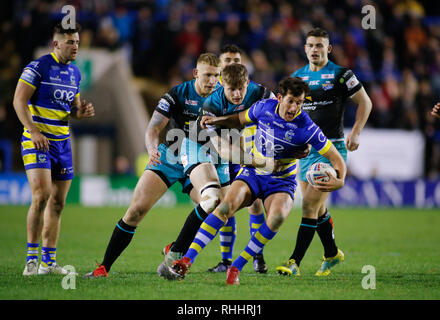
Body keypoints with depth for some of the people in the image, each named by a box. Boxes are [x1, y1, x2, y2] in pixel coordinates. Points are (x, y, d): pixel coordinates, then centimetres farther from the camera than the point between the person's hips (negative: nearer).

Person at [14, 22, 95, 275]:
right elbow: (19, 100, -13)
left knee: (57, 203, 6)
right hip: (37, 140, -7)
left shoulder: (74, 72, 12)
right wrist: (33, 131, -24)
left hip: (62, 141, 7)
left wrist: (81, 111, 0)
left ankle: (48, 262, 12)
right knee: (42, 194, -20)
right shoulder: (39, 67, -9)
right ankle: (32, 258, -14)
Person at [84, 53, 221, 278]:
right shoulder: (177, 95, -11)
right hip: (167, 158, -2)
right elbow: (153, 130, -14)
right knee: (137, 209, -12)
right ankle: (104, 267, -5)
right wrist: (152, 149, -35)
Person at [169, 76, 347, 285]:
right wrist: (217, 120, -1)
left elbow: (336, 158, -12)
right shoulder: (264, 107, -9)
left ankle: (236, 267, -20)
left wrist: (339, 181, -31)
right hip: (252, 173, 2)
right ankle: (186, 260, -27)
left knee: (277, 216, -33)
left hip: (282, 181, -2)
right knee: (226, 206, -26)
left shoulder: (306, 128, -19)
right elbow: (241, 119, 15)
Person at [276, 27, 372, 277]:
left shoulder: (340, 75, -4)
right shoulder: (297, 77, 11)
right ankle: (332, 254, 33)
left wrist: (356, 133, -8)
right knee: (318, 209, 13)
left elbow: (365, 102, 1)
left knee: (310, 204, -13)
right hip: (305, 149, 6)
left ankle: (295, 262, -14)